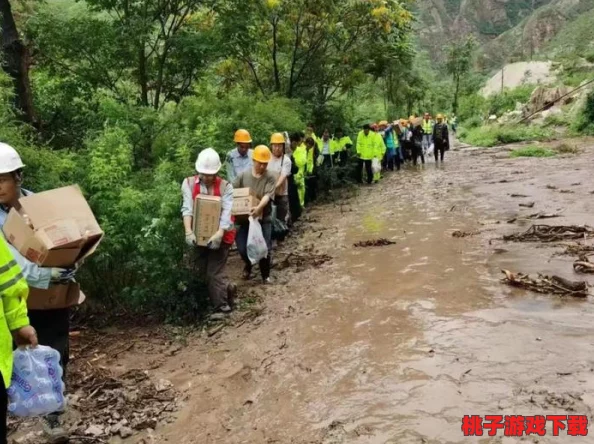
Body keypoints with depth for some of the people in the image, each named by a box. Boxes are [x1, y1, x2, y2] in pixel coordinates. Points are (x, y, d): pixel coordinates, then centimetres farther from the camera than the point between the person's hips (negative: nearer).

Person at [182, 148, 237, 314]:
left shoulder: (225, 187, -7)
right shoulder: (189, 183, -3)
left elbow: (227, 212, -17)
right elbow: (187, 208, -12)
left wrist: (219, 233, -33)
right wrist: (188, 232, -26)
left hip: (219, 236, -3)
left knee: (215, 273, -2)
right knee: (200, 273, 14)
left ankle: (221, 307, 13)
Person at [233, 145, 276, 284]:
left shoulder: (270, 178, -8)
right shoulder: (243, 175, -1)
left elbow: (267, 196, -22)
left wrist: (259, 207, -40)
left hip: (264, 219, -2)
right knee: (242, 248, -2)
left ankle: (266, 275, 22)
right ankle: (248, 265, 32)